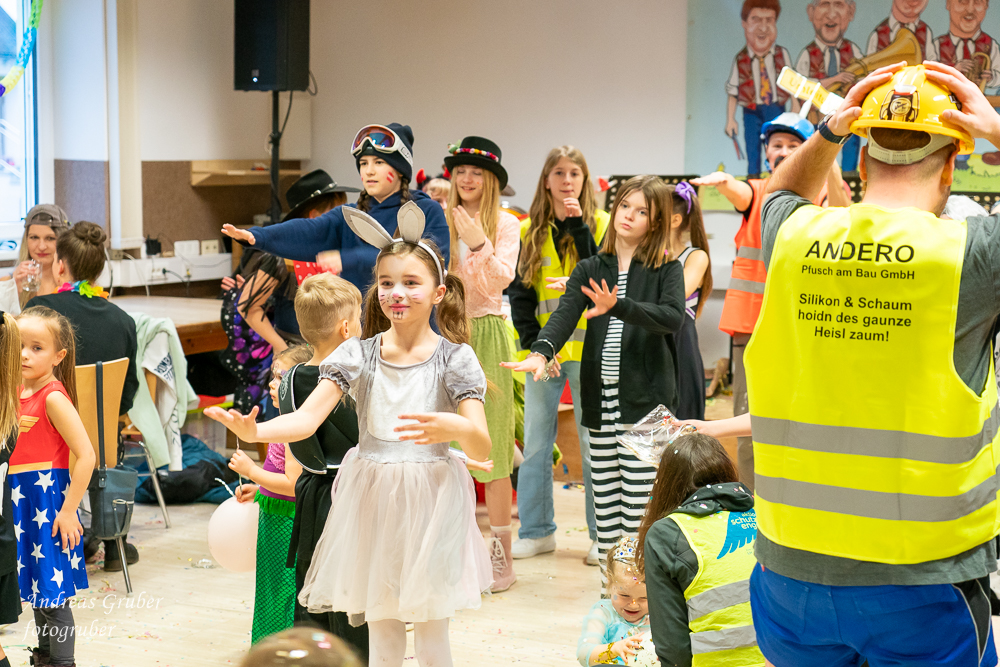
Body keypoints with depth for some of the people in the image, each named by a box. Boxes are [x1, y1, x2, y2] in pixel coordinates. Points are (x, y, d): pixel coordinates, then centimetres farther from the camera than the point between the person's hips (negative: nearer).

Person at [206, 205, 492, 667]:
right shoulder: (359, 354, 0)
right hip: (372, 502, 2)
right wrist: (254, 431, -30)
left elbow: (482, 448, -12)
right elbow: (307, 418, -11)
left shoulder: (454, 358, -5)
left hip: (431, 503, -2)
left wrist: (451, 427, -35)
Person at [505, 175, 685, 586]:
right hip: (601, 399, 4)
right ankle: (609, 586, 17)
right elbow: (564, 315, -6)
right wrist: (541, 352, -26)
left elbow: (673, 318, -17)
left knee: (639, 505, -5)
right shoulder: (590, 270, 10)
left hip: (647, 399, -4)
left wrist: (617, 306, -31)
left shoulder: (667, 270, 1)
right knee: (604, 498, 8)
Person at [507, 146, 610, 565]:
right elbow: (520, 292, 6)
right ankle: (537, 530, 19)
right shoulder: (530, 231, 8)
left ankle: (603, 534, 12)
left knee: (593, 443, 2)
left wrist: (578, 229, -17)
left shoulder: (599, 224, 1)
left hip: (587, 347, -3)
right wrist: (532, 342, -5)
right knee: (535, 442, 8)